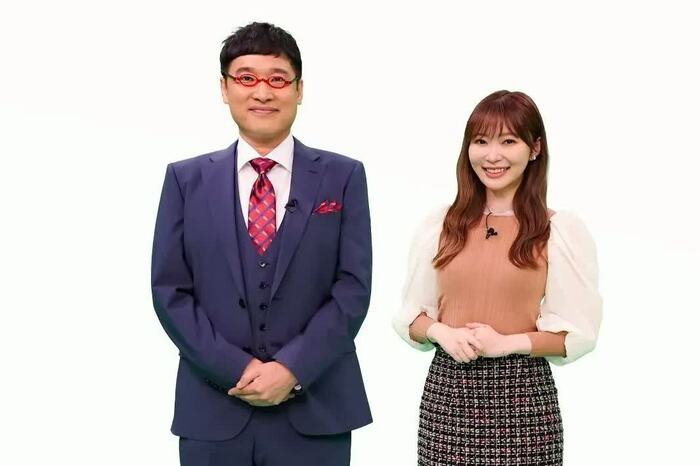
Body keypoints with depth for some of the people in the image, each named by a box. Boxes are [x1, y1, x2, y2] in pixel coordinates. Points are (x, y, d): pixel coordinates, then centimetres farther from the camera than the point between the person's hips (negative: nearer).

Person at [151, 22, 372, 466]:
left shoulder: (342, 176, 3)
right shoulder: (187, 179, 5)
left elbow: (353, 288, -3)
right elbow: (170, 291, 1)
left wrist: (292, 369, -12)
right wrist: (237, 370, -10)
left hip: (314, 410, 0)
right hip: (214, 410, 1)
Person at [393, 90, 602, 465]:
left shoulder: (562, 230, -3)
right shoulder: (438, 226, 5)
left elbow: (579, 332, -4)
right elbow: (409, 316, 9)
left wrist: (507, 343, -16)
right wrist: (441, 332, -11)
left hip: (522, 396, -2)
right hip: (446, 392, 2)